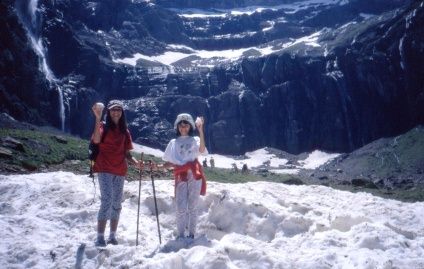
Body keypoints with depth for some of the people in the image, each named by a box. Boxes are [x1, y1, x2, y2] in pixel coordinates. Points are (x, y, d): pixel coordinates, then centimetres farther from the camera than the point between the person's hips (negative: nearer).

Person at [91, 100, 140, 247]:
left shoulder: (125, 131, 13)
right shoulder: (103, 126, 1)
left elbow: (126, 152, 14)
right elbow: (96, 140, -21)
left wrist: (134, 161, -5)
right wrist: (98, 118, -26)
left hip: (120, 170, 5)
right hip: (105, 169, -5)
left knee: (117, 203, 9)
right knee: (107, 201, -16)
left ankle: (113, 236, 18)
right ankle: (100, 237, -13)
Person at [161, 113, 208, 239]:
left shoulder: (195, 140, 11)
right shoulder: (173, 143, 18)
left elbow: (202, 150, -13)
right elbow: (167, 162, 17)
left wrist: (201, 130, -23)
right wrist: (177, 165, -6)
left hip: (194, 176, -1)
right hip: (180, 177, 1)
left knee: (192, 207, 2)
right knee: (181, 208, -9)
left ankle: (192, 235, 10)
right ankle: (180, 235, 1)